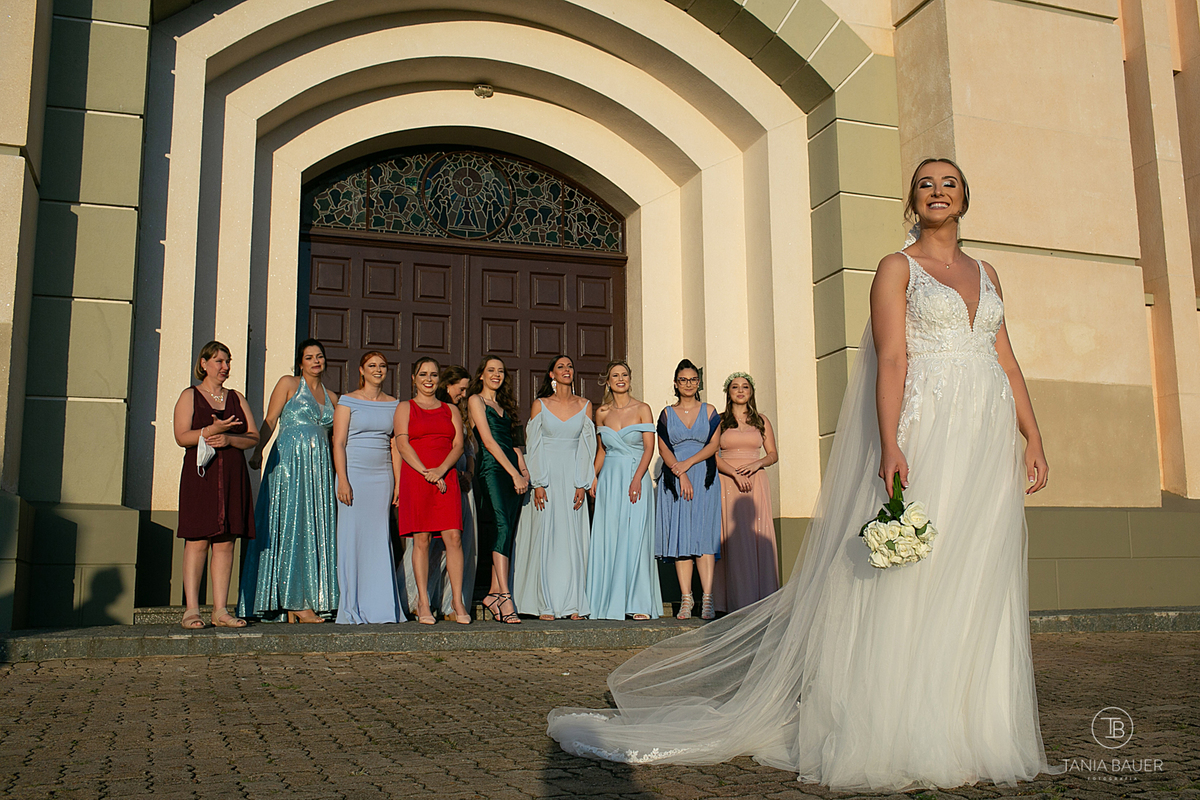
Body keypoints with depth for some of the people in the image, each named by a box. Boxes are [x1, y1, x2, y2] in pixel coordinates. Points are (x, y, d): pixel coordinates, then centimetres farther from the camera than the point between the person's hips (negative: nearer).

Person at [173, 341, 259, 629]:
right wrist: (212, 430, -20)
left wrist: (229, 439, -9)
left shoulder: (236, 398, 17)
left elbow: (253, 437, 10)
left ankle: (220, 610, 4)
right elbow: (181, 437, -5)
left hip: (233, 477, 4)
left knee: (225, 543, 1)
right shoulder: (189, 396, 7)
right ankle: (192, 609, -3)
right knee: (197, 541, -7)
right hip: (199, 476, -3)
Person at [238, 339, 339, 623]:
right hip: (290, 461, -5)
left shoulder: (331, 397, 19)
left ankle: (305, 599, 4)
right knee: (290, 526, -8)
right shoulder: (288, 384, 6)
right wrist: (257, 451, -16)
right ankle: (294, 602, -7)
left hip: (319, 466, 5)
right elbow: (270, 421, -2)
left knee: (315, 529, 1)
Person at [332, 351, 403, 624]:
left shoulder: (394, 404, 12)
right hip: (354, 474, -3)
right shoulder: (348, 401, 2)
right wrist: (343, 480, -14)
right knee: (352, 537, -3)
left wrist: (398, 482, 4)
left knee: (380, 538, 3)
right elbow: (338, 443, -4)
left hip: (382, 476, 3)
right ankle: (351, 609, 2)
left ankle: (381, 607, 9)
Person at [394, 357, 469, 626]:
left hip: (446, 478, 2)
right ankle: (423, 604, 2)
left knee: (453, 538, -7)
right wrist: (426, 473, -13)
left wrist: (441, 469, -11)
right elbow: (402, 444, -1)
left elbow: (458, 445, 7)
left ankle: (458, 603, -4)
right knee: (421, 540, -3)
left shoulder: (451, 410, 18)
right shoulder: (405, 408, 11)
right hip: (415, 479, -2)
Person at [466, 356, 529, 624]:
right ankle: (504, 596, -26)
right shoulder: (476, 400, 4)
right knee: (501, 527, -19)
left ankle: (494, 593, 5)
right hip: (491, 469, -7)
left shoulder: (504, 404, 25)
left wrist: (524, 471, 4)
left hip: (513, 472, 7)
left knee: (508, 533, 1)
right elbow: (488, 441, -6)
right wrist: (515, 473, -11)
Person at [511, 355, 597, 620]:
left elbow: (587, 447, 5)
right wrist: (538, 484, -9)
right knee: (545, 537, -3)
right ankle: (546, 605, 3)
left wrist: (582, 485, -4)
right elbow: (534, 446, 0)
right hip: (547, 475, -1)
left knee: (574, 538, 0)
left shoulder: (584, 405, 8)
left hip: (573, 476, 1)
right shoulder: (540, 405, 3)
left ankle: (573, 604, 5)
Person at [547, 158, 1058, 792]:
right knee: (909, 580, -6)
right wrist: (890, 446, -19)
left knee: (976, 583, 7)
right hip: (927, 434, -6)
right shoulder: (897, 268, 2)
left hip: (989, 441, 6)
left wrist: (1034, 437, 9)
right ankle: (898, 738, 4)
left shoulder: (984, 274, 19)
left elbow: (1006, 360, 17)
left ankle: (967, 734, 16)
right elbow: (891, 358, -9)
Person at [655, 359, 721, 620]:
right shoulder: (667, 414, 10)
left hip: (704, 480, -1)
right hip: (674, 480, 1)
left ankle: (707, 599, -12)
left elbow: (713, 445, 1)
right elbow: (663, 448, 1)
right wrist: (680, 475, -11)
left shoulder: (709, 411, 10)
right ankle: (686, 599, -1)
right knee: (679, 538, -3)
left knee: (704, 536, -9)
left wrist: (688, 463, -12)